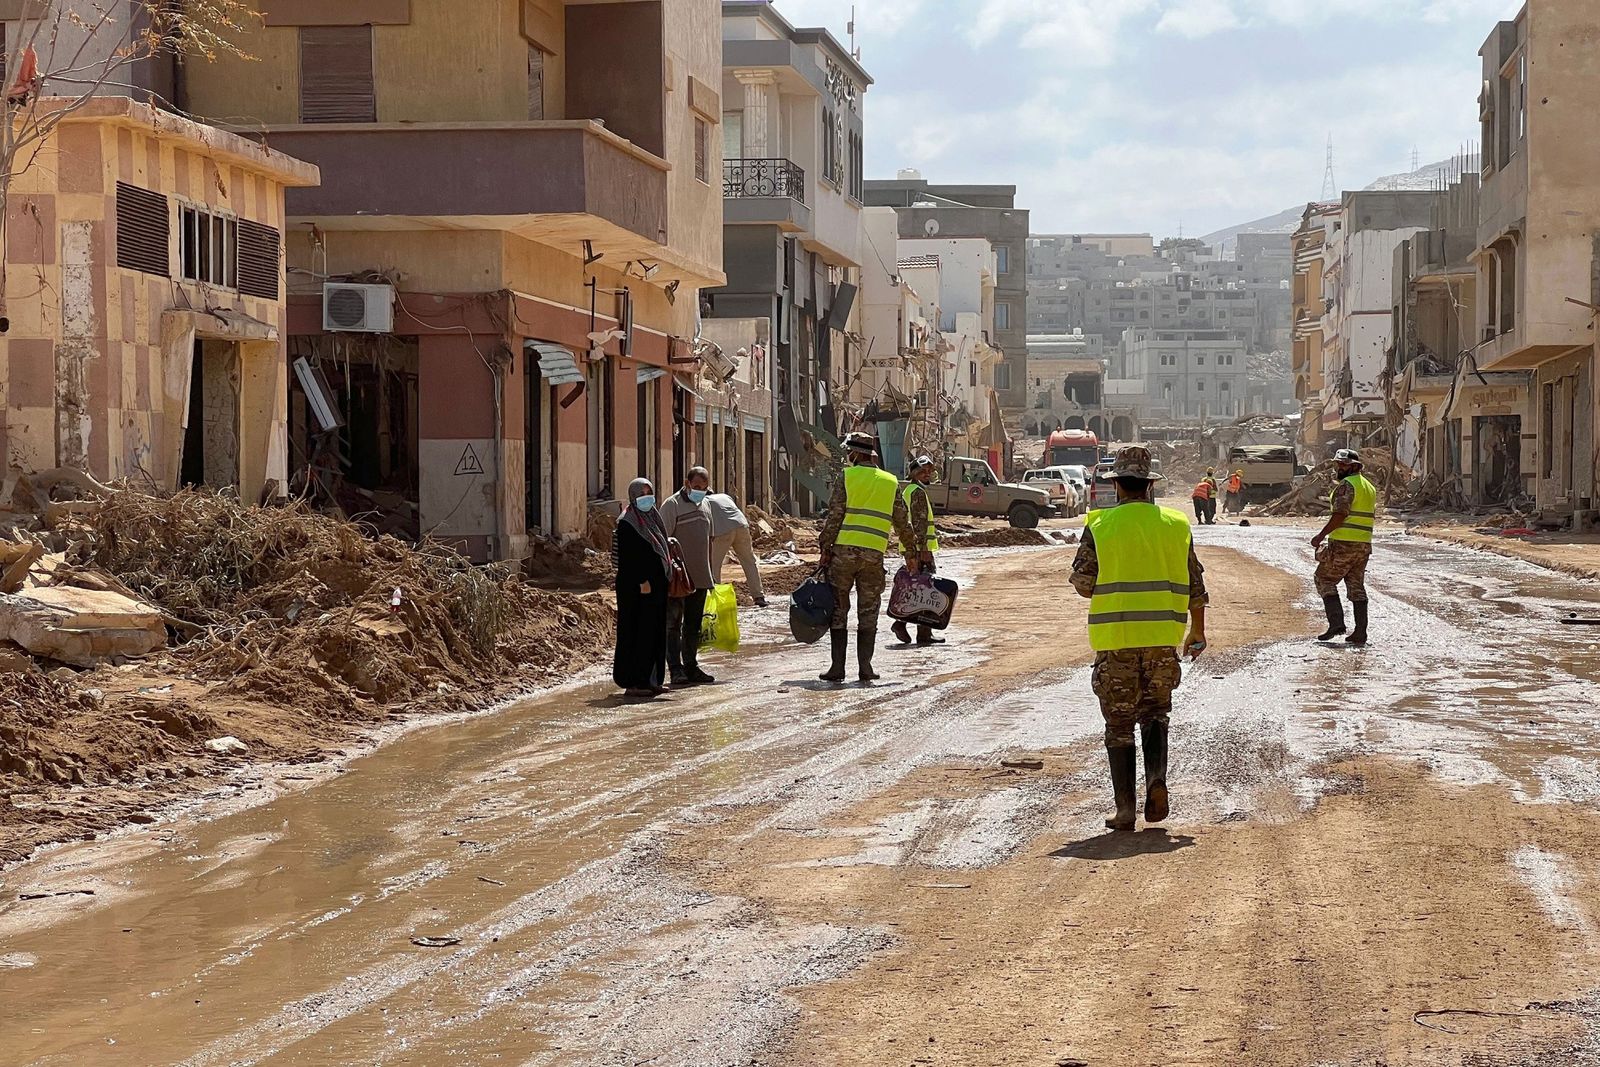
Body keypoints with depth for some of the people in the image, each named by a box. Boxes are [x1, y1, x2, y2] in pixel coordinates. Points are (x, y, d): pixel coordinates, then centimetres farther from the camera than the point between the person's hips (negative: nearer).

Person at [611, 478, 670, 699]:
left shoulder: (651, 518, 15)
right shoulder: (627, 523, -12)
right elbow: (630, 556, -18)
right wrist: (642, 581, -22)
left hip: (656, 583, 9)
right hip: (635, 587, -9)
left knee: (655, 632, 10)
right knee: (636, 632, -6)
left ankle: (651, 679, 16)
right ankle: (632, 683, -4)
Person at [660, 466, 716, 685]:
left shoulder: (705, 507, 15)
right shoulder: (672, 505, -8)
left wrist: (709, 575, 21)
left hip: (699, 577, 7)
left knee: (693, 626, 12)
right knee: (673, 624, -5)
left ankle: (691, 668, 18)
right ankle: (676, 669, -6)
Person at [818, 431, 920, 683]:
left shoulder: (847, 477, -1)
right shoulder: (891, 483, 10)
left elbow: (834, 516, -6)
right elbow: (903, 523, 13)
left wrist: (825, 549, -1)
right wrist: (911, 554, 22)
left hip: (844, 551, -2)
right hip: (873, 554, 2)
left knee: (838, 610, 5)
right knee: (868, 612, 9)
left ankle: (838, 667, 2)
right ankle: (864, 667, 5)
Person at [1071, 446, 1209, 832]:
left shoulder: (1100, 525, -4)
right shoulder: (1176, 525, 4)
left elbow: (1082, 582, -3)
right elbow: (1195, 586, 8)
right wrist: (1197, 632, 20)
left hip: (1115, 639, -2)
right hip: (1163, 638, 2)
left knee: (1119, 724, 6)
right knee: (1155, 714, 19)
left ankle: (1125, 807, 4)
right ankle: (1157, 778, -4)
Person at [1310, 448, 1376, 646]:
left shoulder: (1346, 485, -11)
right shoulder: (1370, 487, 17)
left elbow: (1340, 515, -19)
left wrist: (1321, 535, -16)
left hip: (1343, 543, -8)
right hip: (1364, 544, 8)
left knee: (1325, 579, 3)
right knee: (1357, 586, 10)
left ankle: (1336, 622, -9)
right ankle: (1360, 632, 5)